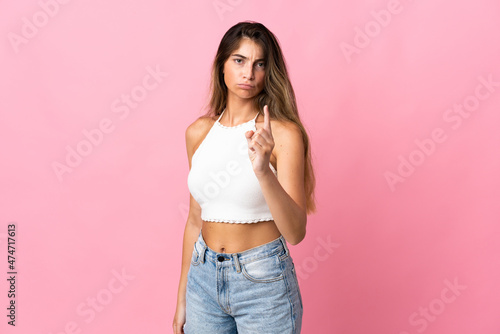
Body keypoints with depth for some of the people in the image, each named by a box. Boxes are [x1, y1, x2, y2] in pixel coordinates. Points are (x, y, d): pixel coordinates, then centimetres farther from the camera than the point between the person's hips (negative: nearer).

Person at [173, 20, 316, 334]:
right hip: (203, 277, 4)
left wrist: (263, 171, -34)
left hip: (263, 283, -4)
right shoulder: (198, 131, 2)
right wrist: (182, 298, 13)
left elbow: (295, 232, -19)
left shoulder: (284, 133, -12)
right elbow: (196, 219, 9)